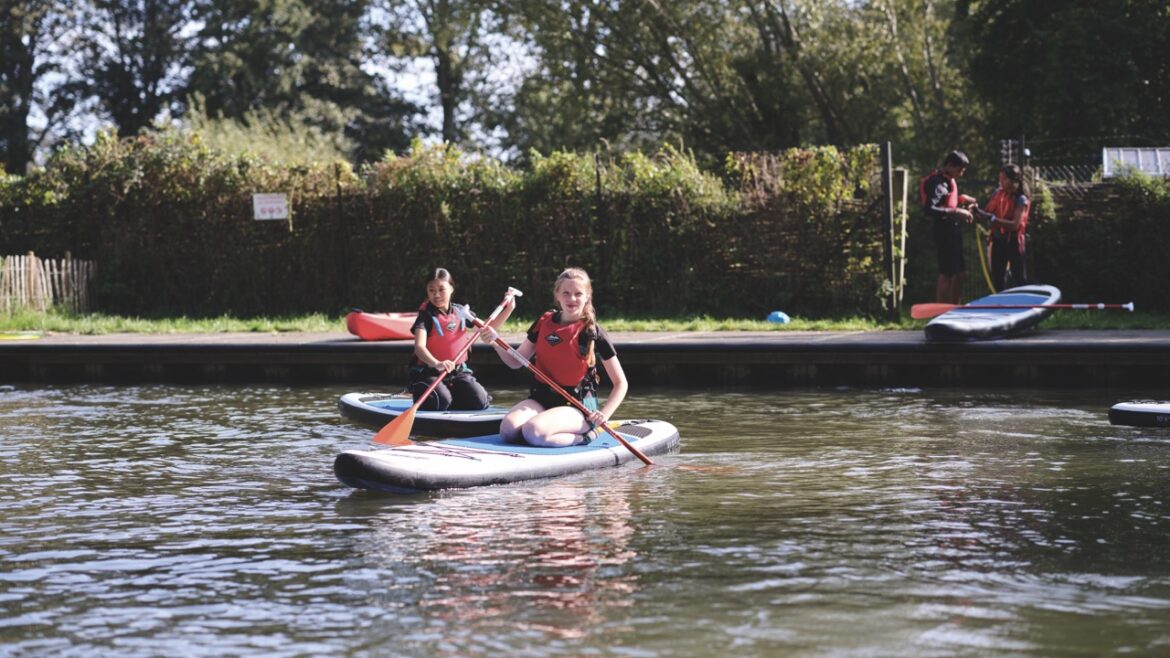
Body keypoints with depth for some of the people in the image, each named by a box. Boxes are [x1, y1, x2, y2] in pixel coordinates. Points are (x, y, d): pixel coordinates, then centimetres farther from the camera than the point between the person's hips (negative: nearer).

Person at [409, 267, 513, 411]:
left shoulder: (460, 312, 8)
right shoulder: (426, 316, -10)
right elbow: (419, 347, -25)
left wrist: (508, 309, 11)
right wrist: (436, 364, -45)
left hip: (458, 372, 5)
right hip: (429, 372, -4)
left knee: (480, 401, -17)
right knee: (441, 401, -32)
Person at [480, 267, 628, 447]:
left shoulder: (593, 333, -5)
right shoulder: (544, 323, 7)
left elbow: (621, 383, -2)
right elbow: (516, 362, 13)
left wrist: (604, 415, -16)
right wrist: (495, 342, -7)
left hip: (575, 405, -5)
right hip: (541, 398, 5)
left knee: (533, 431, -32)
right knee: (508, 429, -24)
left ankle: (584, 434, -7)